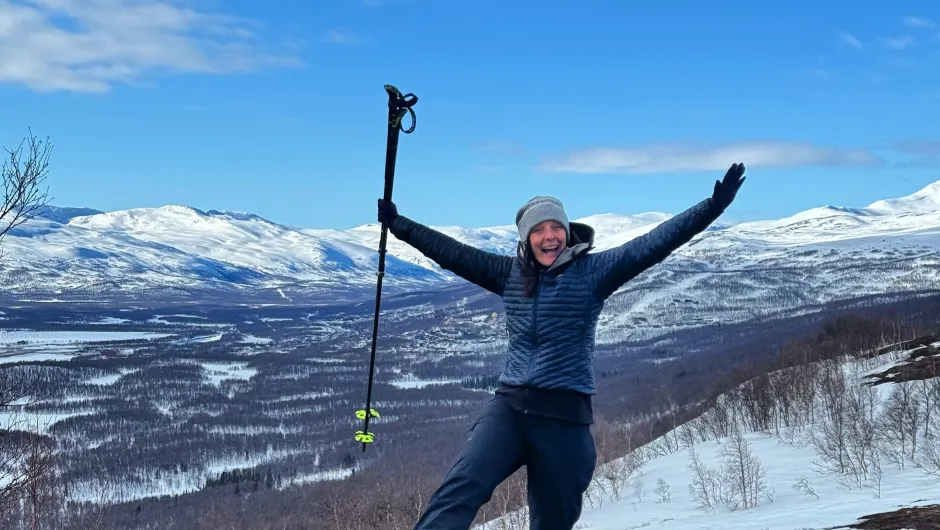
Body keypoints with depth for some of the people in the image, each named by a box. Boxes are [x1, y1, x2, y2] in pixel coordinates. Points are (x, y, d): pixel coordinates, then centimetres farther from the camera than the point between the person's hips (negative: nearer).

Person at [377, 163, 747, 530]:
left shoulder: (592, 271, -1)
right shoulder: (510, 273, 10)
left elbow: (652, 244, -10)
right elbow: (452, 253, 17)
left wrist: (712, 207, -19)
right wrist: (399, 225, 20)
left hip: (565, 417, -2)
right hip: (509, 407, 2)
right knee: (459, 490, -19)